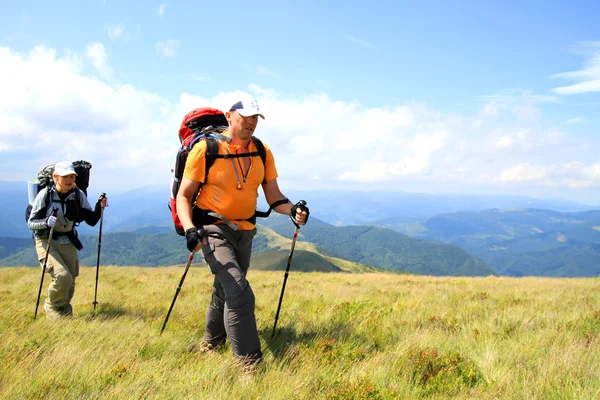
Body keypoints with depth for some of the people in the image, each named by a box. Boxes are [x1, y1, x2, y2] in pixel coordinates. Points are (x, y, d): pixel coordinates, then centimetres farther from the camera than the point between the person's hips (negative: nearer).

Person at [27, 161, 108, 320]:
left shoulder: (78, 195, -5)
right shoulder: (45, 194, -15)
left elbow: (92, 221, -2)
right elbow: (30, 223, -13)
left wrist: (99, 207, -20)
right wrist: (46, 222, -32)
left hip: (68, 243, 4)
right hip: (47, 242, -4)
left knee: (70, 283, 9)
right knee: (62, 276, -22)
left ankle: (64, 312, 38)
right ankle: (51, 306, 8)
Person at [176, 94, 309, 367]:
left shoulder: (263, 152, 0)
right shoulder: (206, 148, -13)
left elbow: (273, 197, 1)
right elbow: (183, 195, -11)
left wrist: (292, 209, -21)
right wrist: (189, 229, -28)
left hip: (244, 231, 6)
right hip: (213, 229, -5)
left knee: (225, 292, 20)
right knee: (239, 293, -21)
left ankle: (210, 345, 43)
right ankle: (248, 362, -11)